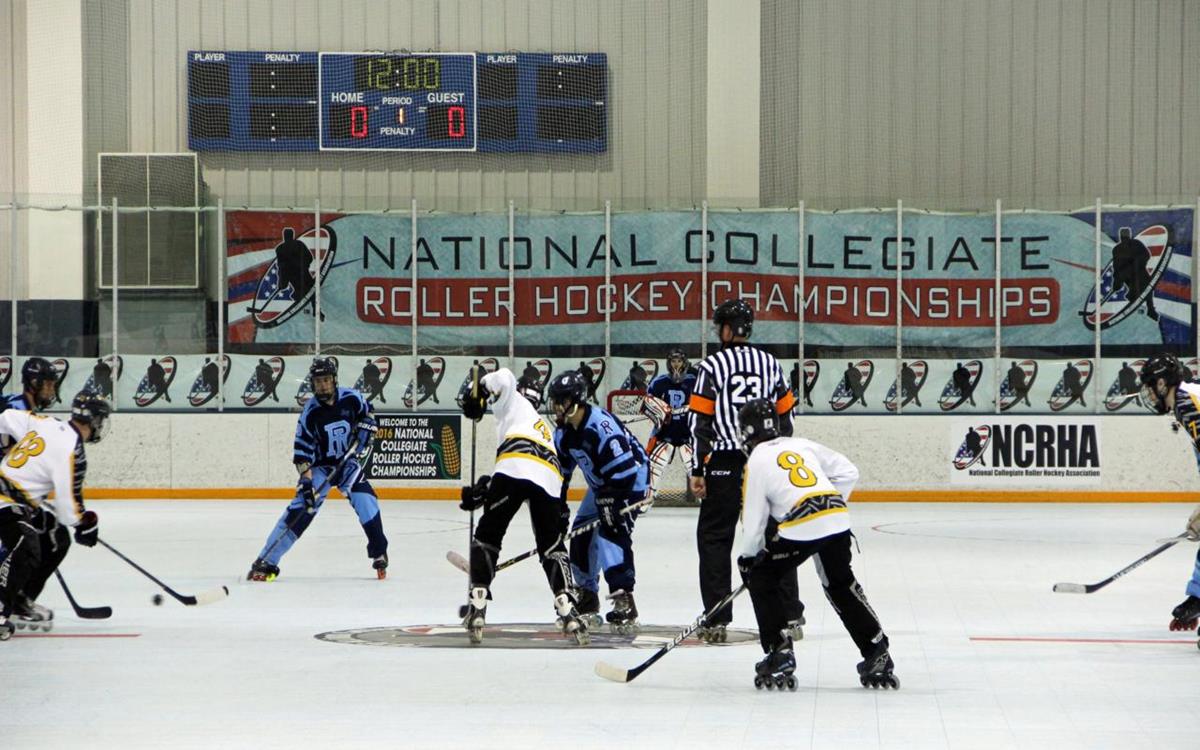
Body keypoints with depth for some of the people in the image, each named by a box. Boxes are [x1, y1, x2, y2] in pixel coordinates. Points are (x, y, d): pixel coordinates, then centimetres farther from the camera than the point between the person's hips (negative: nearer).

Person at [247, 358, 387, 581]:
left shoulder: (351, 398, -11)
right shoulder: (310, 412, -18)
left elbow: (367, 412, 14)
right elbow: (302, 451, -17)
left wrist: (364, 432, -3)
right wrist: (306, 481, -26)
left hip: (349, 462, 2)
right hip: (321, 466, -2)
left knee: (366, 502, -17)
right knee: (301, 507, -19)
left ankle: (379, 556, 3)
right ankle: (267, 561, -19)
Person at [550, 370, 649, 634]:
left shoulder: (601, 426, -32)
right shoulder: (564, 432, -3)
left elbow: (624, 468, -34)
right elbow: (560, 471, 7)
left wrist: (613, 503, -34)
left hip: (632, 479, -10)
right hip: (601, 484, 10)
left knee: (613, 532, -26)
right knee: (581, 535, 7)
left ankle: (624, 604, -30)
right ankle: (587, 601, 23)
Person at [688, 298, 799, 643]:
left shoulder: (712, 366, -5)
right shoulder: (770, 364, 8)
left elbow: (700, 421, -8)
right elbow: (785, 417, 11)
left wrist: (697, 471, -4)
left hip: (725, 465, -4)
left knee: (713, 537, 5)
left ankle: (716, 619, 0)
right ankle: (790, 615, 10)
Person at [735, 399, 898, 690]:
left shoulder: (757, 462, 5)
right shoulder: (802, 445, 21)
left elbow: (754, 518, 5)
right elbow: (848, 472, 21)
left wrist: (747, 557, 20)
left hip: (799, 529, -6)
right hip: (837, 522, 6)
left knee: (762, 579, 14)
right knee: (841, 584, 25)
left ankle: (779, 654, 6)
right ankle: (876, 652, 22)